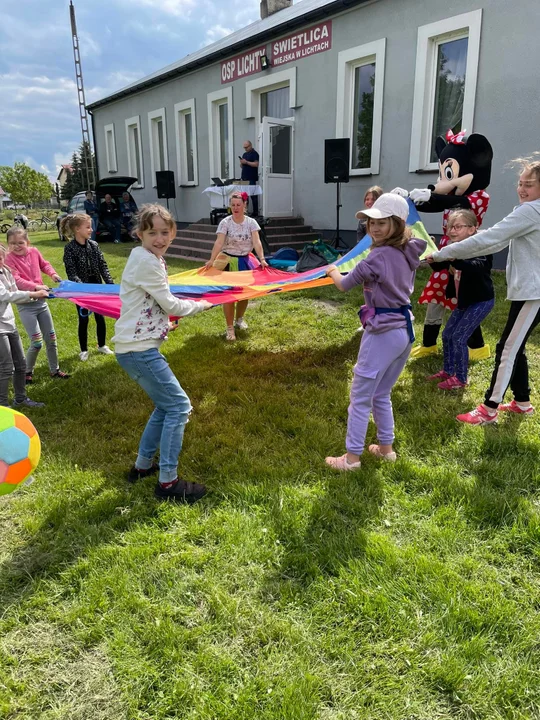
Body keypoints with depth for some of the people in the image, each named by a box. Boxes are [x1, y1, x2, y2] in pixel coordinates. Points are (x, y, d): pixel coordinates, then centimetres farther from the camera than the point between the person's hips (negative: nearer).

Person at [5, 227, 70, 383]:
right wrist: (35, 287, -35)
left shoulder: (34, 252, 2)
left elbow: (44, 264, 21)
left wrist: (52, 273, 2)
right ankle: (27, 371, 17)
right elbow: (16, 280, -23)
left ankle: (55, 370, 28)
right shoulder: (9, 258, -13)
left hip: (41, 301, 5)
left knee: (51, 339, 12)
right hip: (25, 305, -5)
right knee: (37, 343, -8)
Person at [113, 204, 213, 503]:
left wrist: (164, 321, 11)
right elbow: (170, 305, -12)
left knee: (165, 406, 19)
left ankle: (142, 466, 30)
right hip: (139, 350, -10)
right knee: (179, 406, -6)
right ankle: (168, 482, 1)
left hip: (137, 346, 10)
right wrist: (201, 305, 2)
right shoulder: (147, 261, -16)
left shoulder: (146, 258, 14)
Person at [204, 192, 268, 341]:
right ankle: (229, 327, 3)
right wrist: (212, 260, -34)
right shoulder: (225, 222, -10)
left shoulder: (251, 222, -4)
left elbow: (256, 242, -15)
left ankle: (240, 319, 36)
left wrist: (262, 259, -30)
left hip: (245, 261, 3)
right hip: (229, 261, -2)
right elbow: (219, 242, -20)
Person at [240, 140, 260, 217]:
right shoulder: (244, 154, 20)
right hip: (244, 178, 8)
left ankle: (255, 212, -6)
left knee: (253, 195, -7)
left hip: (252, 178, -8)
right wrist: (241, 163, 2)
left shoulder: (254, 153, -3)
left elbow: (256, 164, -15)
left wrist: (246, 162, -17)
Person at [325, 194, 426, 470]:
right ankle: (386, 447, 31)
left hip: (383, 333, -8)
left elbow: (344, 285, -5)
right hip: (405, 330, 8)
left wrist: (332, 271, 14)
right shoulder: (409, 252, 6)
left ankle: (352, 457, 11)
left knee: (360, 397, 2)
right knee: (381, 395, 21)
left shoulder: (378, 257, -17)